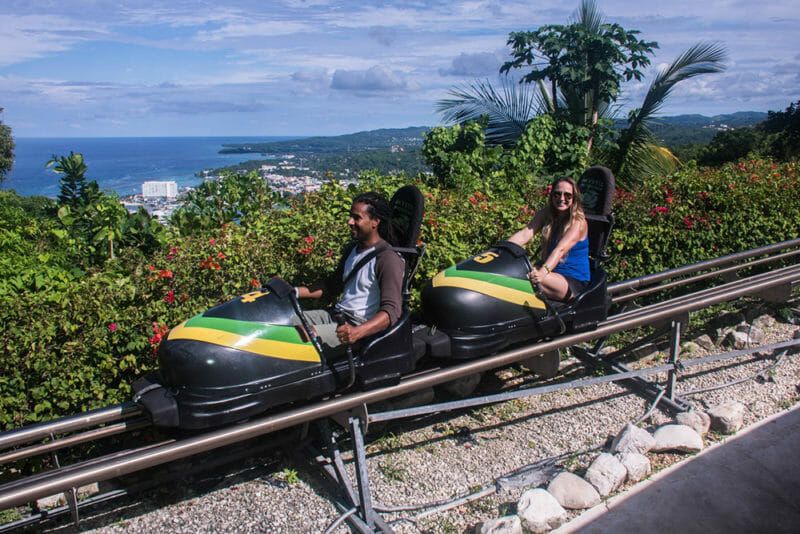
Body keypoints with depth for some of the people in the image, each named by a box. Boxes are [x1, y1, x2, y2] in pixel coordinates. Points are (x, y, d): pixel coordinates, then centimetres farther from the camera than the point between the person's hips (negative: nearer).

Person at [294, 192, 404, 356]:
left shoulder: (388, 259, -14)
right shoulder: (352, 249, 14)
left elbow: (391, 310, -21)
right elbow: (333, 284, 26)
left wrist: (357, 332, -38)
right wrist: (295, 292, 12)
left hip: (361, 325, -9)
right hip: (335, 314, 9)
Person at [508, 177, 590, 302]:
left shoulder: (578, 222, -12)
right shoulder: (545, 214, 5)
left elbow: (560, 249, -29)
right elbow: (525, 234, -10)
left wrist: (543, 272, -46)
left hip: (574, 281, -5)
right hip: (550, 270, 5)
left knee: (533, 279, -35)